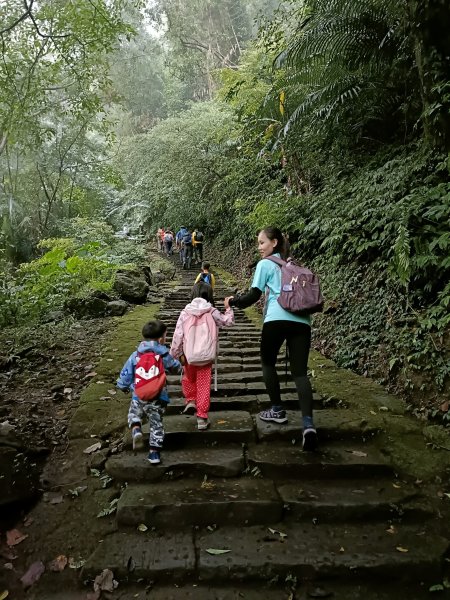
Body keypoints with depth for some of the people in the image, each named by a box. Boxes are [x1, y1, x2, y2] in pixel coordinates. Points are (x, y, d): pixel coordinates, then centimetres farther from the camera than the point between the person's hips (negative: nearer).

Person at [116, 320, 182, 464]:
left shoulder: (135, 355, -1)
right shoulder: (164, 356, -4)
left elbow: (125, 375, 4)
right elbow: (177, 368, 13)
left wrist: (123, 387, 23)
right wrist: (178, 366, 36)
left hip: (138, 398, 1)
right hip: (158, 399, -1)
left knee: (134, 414, 27)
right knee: (157, 424, 15)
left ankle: (136, 429, -2)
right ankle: (154, 453, 18)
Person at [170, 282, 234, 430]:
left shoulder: (185, 312, -1)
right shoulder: (212, 312, -1)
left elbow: (178, 335, -4)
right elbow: (228, 321, 11)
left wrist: (178, 353, 2)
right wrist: (228, 308, 26)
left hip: (189, 354, 0)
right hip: (206, 355, 0)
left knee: (188, 378, 29)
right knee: (204, 385, 6)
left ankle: (190, 401, 20)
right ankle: (202, 418, 7)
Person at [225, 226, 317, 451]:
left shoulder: (265, 264, 9)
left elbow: (253, 295, 4)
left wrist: (234, 301, 19)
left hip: (277, 319, -5)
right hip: (301, 320, 5)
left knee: (268, 363, 19)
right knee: (300, 372, 0)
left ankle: (277, 410, 22)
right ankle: (308, 424, -15)